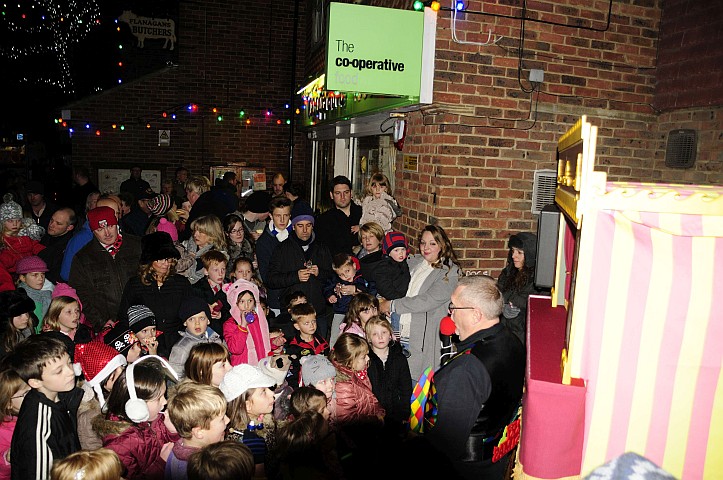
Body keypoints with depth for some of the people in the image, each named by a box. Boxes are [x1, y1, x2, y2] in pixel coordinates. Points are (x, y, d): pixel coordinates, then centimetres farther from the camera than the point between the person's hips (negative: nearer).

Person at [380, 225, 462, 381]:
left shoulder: (450, 272, -6)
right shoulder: (413, 261, 12)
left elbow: (427, 301, -16)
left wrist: (392, 305, -10)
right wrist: (384, 301, 1)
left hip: (423, 338, -5)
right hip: (400, 332, 5)